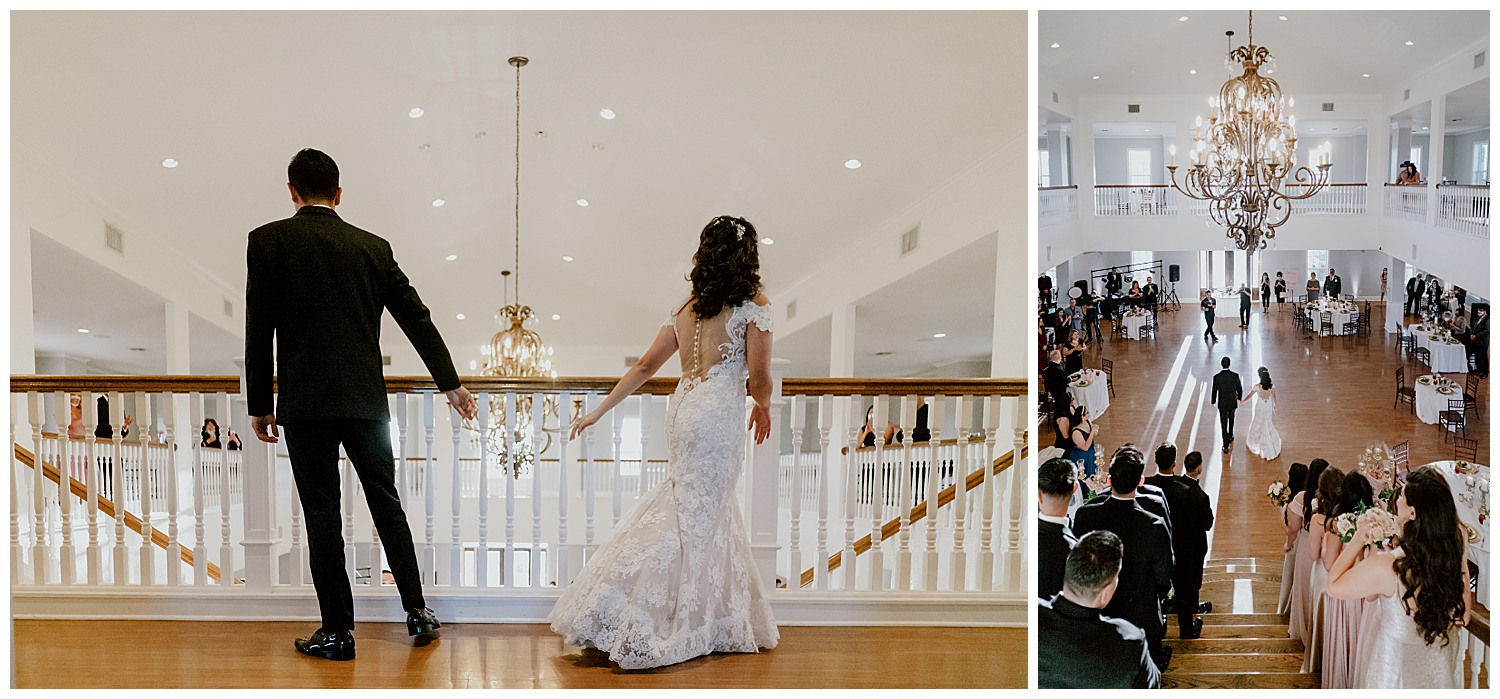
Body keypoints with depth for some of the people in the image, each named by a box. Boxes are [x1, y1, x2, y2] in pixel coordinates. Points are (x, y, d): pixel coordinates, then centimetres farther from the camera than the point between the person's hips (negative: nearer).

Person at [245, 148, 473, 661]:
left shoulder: (268, 240, -1)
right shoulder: (373, 247, 8)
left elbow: (259, 329, -3)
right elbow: (416, 317, 12)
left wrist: (260, 403, 4)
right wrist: (450, 383, 18)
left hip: (305, 403, -3)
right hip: (366, 400, 3)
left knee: (322, 513, 1)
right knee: (386, 504, 13)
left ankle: (337, 631, 6)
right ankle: (417, 612, 18)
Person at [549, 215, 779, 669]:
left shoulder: (686, 308, 13)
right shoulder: (754, 305, -4)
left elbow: (644, 367, 13)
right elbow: (758, 379, -7)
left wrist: (599, 411, 18)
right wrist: (763, 407, 15)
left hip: (683, 408, 7)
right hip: (717, 414, -7)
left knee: (713, 511, 17)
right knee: (693, 520, -2)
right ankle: (636, 630, -2)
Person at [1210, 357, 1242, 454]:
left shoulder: (1216, 377, -18)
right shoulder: (1235, 376, -15)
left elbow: (1214, 391, -9)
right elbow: (1239, 389, -3)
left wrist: (1213, 401, 10)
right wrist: (1239, 398, 18)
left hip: (1222, 404, -2)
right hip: (1233, 403, 2)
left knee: (1224, 424, 5)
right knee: (1231, 420, 29)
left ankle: (1226, 446, 5)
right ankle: (1230, 436, 49)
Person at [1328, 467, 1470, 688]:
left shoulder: (1386, 566, -32)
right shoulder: (1456, 562, -17)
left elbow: (1333, 586, -18)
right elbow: (1463, 618, -2)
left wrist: (1357, 541, -11)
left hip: (1397, 665, -5)